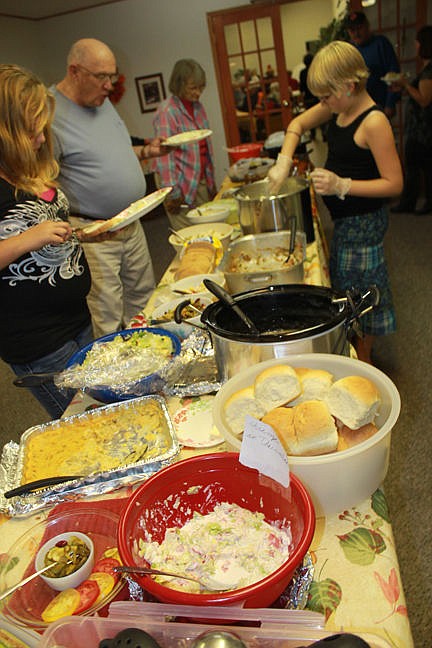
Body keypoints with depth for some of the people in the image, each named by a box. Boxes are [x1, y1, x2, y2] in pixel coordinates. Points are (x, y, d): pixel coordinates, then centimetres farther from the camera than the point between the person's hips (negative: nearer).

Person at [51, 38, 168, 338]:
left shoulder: (102, 102, 12)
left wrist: (147, 151, 9)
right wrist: (76, 230, -31)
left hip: (131, 224, 9)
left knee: (142, 304, 19)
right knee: (106, 321, -2)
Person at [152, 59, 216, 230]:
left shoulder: (198, 106, 11)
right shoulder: (167, 112, -14)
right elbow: (164, 155, -17)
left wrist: (211, 182, 17)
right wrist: (172, 194, -19)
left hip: (202, 182, 7)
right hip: (182, 186, -7)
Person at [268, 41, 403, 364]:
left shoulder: (374, 122, -23)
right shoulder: (338, 106, 2)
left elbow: (394, 183, -23)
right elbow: (298, 124, 15)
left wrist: (342, 185, -31)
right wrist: (283, 162, -1)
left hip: (362, 222, -9)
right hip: (345, 218, 9)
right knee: (346, 288, 20)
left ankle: (363, 361, 24)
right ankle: (356, 353, 38)